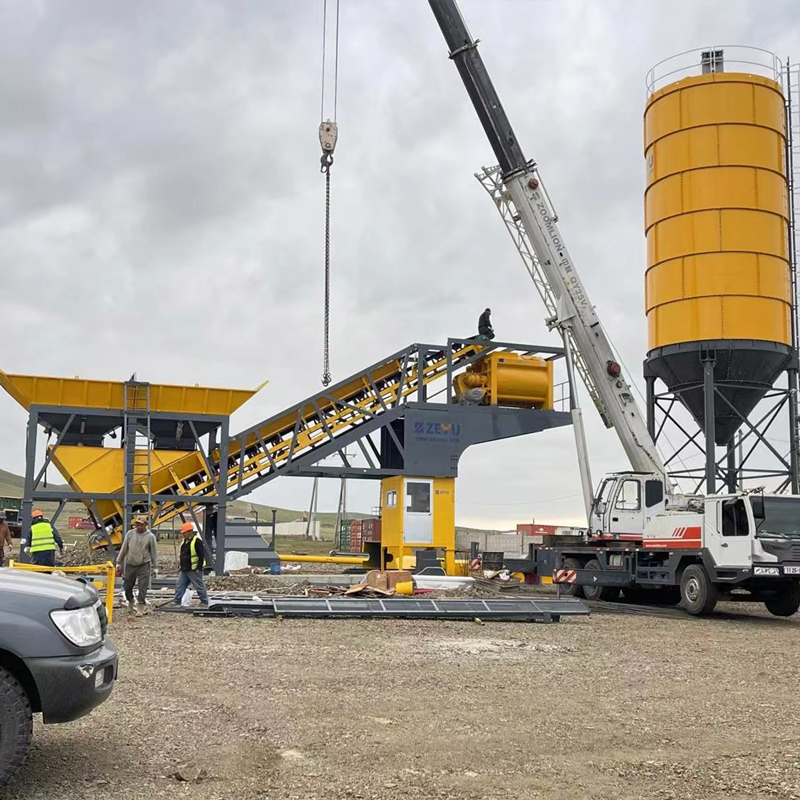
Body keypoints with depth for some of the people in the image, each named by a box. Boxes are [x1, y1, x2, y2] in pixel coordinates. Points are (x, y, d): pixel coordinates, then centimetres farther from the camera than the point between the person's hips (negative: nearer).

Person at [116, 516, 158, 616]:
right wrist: (119, 562, 10)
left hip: (144, 566, -3)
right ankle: (130, 602, 36)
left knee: (142, 588, -5)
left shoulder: (150, 536, -3)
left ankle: (141, 608, 1)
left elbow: (154, 553, 2)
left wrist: (155, 567, 2)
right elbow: (124, 549, 10)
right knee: (127, 586, 11)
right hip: (130, 565, 3)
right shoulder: (130, 533, 4)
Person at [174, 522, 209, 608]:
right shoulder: (185, 541, 14)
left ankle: (204, 603, 9)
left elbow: (202, 555, -17)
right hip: (184, 570, 9)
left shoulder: (197, 540, -14)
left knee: (199, 587, -1)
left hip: (194, 570, -9)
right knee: (179, 586, 7)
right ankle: (177, 603, 11)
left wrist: (199, 568, -19)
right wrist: (182, 567, 20)